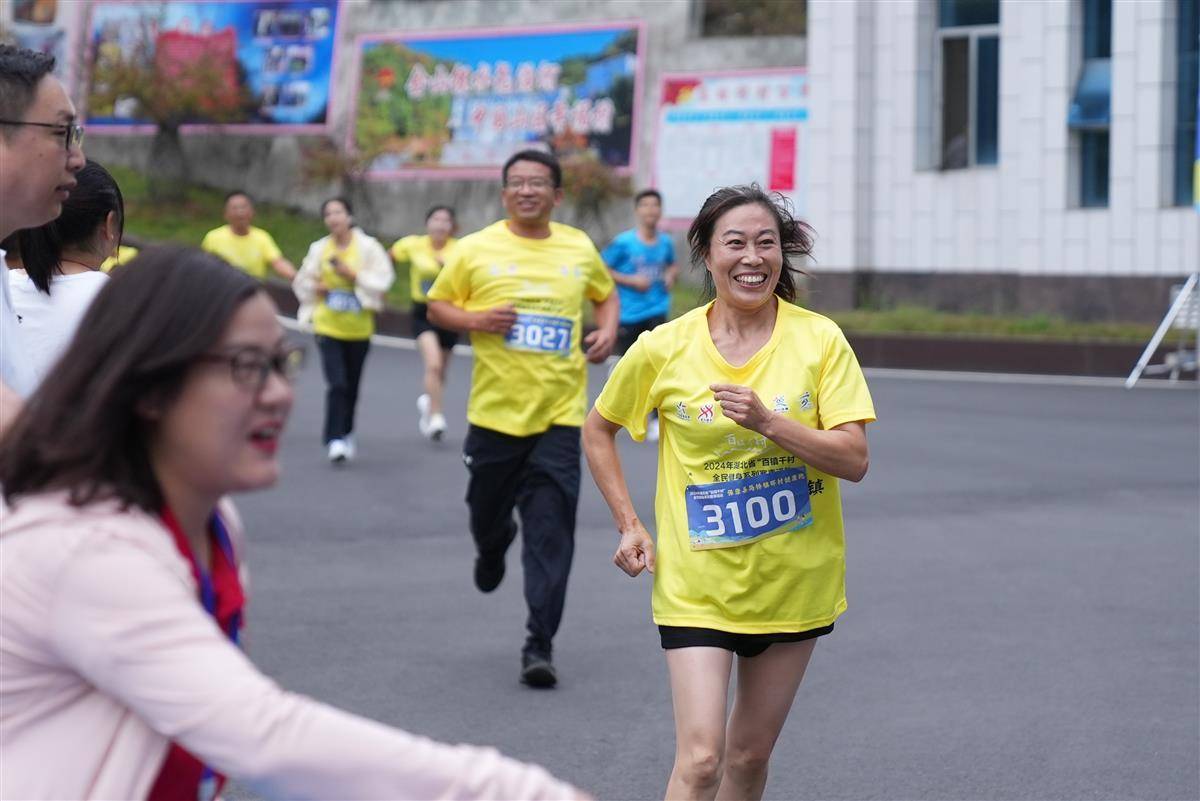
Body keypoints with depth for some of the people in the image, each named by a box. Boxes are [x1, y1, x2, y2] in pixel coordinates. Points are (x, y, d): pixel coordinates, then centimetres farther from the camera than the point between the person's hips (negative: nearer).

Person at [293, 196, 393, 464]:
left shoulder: (368, 246, -3)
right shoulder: (319, 249, 2)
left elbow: (383, 279, -9)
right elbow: (303, 281, 13)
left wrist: (354, 275, -18)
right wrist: (317, 288, -7)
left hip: (359, 328, 1)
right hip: (328, 326, 0)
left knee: (352, 386, 11)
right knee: (336, 384, -14)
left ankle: (346, 433, 33)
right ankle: (335, 440, -13)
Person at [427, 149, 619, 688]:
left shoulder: (579, 249, 6)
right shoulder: (476, 250, -1)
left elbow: (606, 293, 23)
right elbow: (437, 305, 7)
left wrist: (608, 331, 3)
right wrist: (474, 320, -13)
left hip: (559, 415, 0)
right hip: (495, 411, 0)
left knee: (551, 531, -8)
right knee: (487, 511, 15)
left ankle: (540, 644, -5)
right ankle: (493, 548, 53)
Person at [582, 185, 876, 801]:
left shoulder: (820, 339, -7)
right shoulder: (664, 348, -7)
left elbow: (854, 459, -12)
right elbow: (598, 430, 10)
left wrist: (767, 421, -26)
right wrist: (629, 525, 2)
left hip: (795, 582, 2)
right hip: (697, 584, -2)